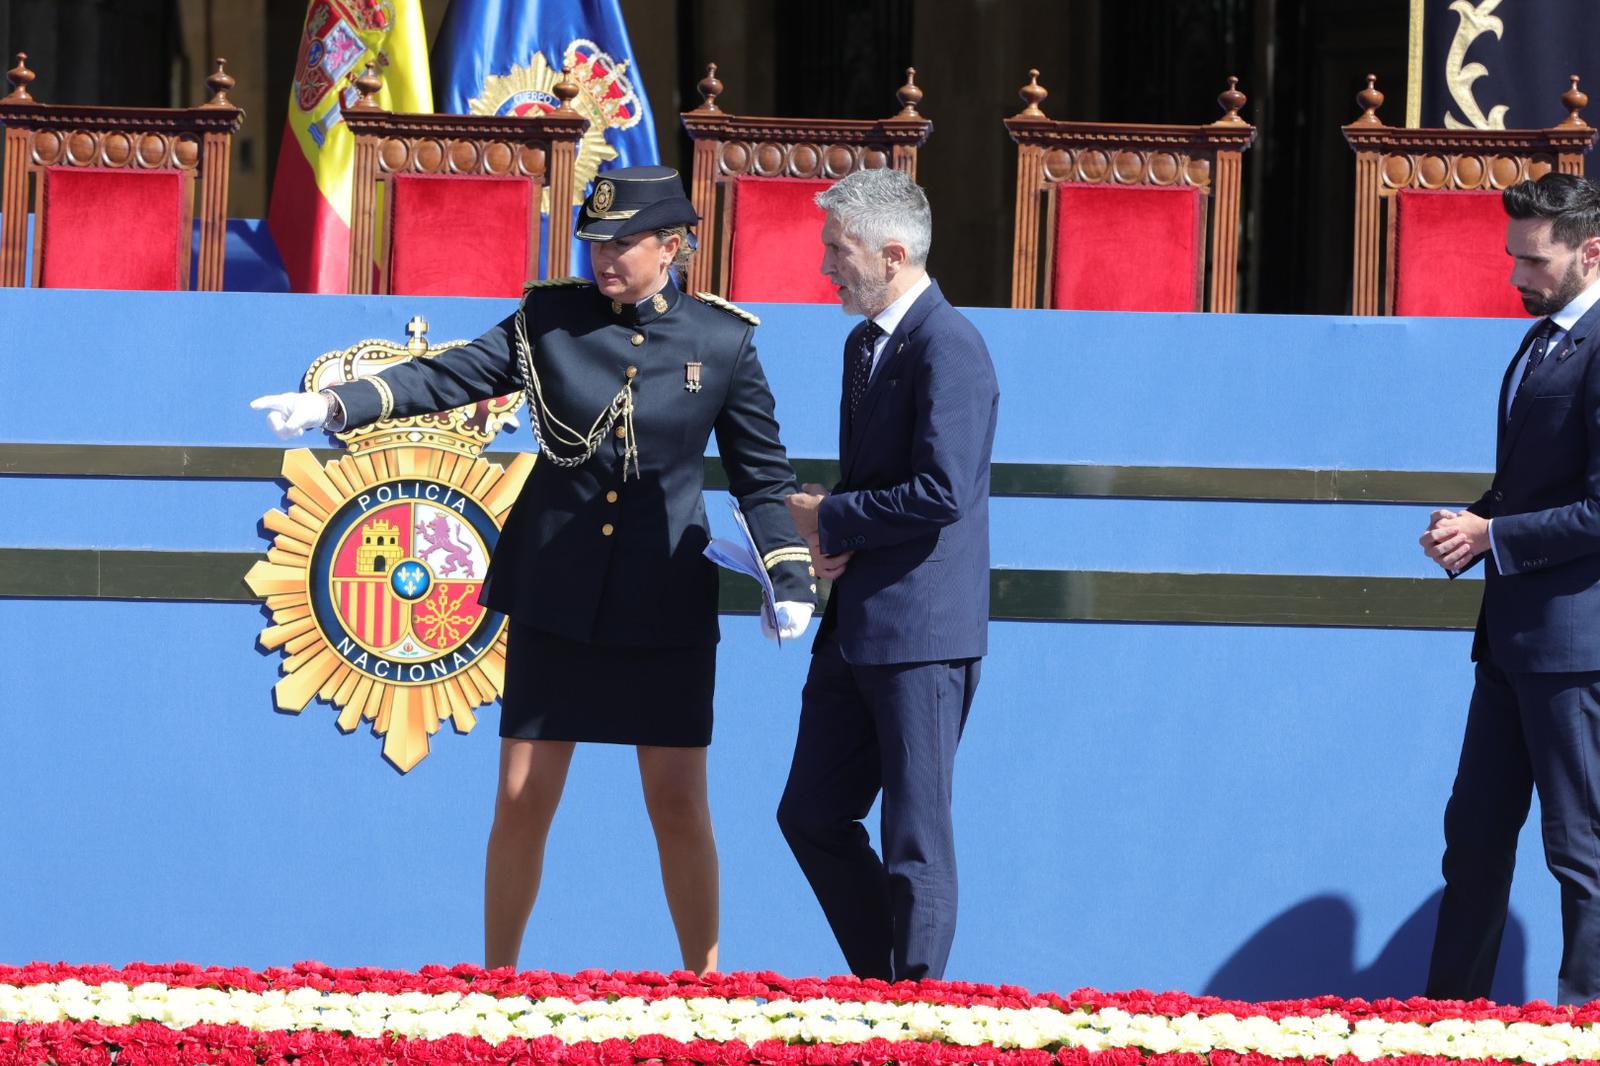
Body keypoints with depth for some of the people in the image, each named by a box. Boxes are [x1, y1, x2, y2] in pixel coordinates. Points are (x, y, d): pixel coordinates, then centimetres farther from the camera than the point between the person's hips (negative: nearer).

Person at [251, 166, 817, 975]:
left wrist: (790, 581, -5)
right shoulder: (551, 318, 0)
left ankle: (703, 979, 13)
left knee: (677, 805, 1)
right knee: (522, 801, 2)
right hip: (555, 596, 1)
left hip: (665, 605, -1)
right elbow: (450, 377, -5)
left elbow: (762, 475, 4)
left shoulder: (721, 342, -1)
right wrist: (333, 405, -18)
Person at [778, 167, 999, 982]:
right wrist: (834, 540, 3)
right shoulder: (865, 343, 16)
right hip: (858, 624, 10)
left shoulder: (946, 347, -15)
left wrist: (830, 519, -12)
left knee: (915, 837, -4)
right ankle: (882, 984, 22)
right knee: (811, 817, 12)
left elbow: (942, 491, -24)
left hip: (921, 631, -10)